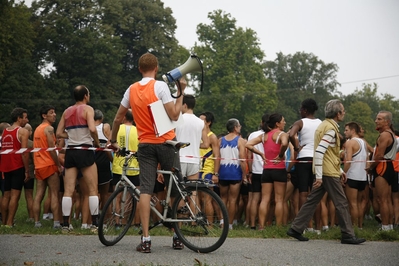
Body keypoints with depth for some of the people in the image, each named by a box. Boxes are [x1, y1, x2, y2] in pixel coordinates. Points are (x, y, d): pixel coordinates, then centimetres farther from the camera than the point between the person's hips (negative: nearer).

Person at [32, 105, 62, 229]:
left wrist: (35, 166, 19)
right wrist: (59, 165, -11)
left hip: (38, 166, 8)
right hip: (49, 165, -8)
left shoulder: (37, 129, 17)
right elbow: (52, 149, -15)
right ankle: (56, 222, -12)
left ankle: (37, 222, 5)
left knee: (39, 195, 6)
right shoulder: (49, 128, -9)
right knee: (54, 194, -7)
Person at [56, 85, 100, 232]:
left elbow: (59, 133, 11)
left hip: (70, 152, 5)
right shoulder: (87, 109, -5)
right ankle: (95, 223, -5)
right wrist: (97, 142, -4)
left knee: (68, 191, 3)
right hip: (84, 151, -5)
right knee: (93, 189, 0)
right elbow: (92, 129, -20)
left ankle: (65, 224, 1)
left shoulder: (67, 111, 13)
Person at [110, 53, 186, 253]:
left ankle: (145, 239, -13)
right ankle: (178, 236, 13)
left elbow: (118, 118, 13)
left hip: (145, 145, 3)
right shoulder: (160, 86, -8)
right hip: (166, 142, -3)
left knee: (145, 190, -3)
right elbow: (174, 115, -13)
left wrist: (113, 141, 27)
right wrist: (181, 93, -3)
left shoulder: (132, 89, 6)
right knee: (176, 189, 9)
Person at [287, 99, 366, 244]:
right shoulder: (330, 128, -16)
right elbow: (319, 152, -25)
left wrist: (340, 170, 26)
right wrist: (319, 176, -25)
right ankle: (348, 235, 3)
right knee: (342, 203, -2)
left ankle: (296, 229, 10)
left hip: (324, 172, 10)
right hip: (329, 173, -10)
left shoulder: (325, 125, 16)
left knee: (312, 201, 10)